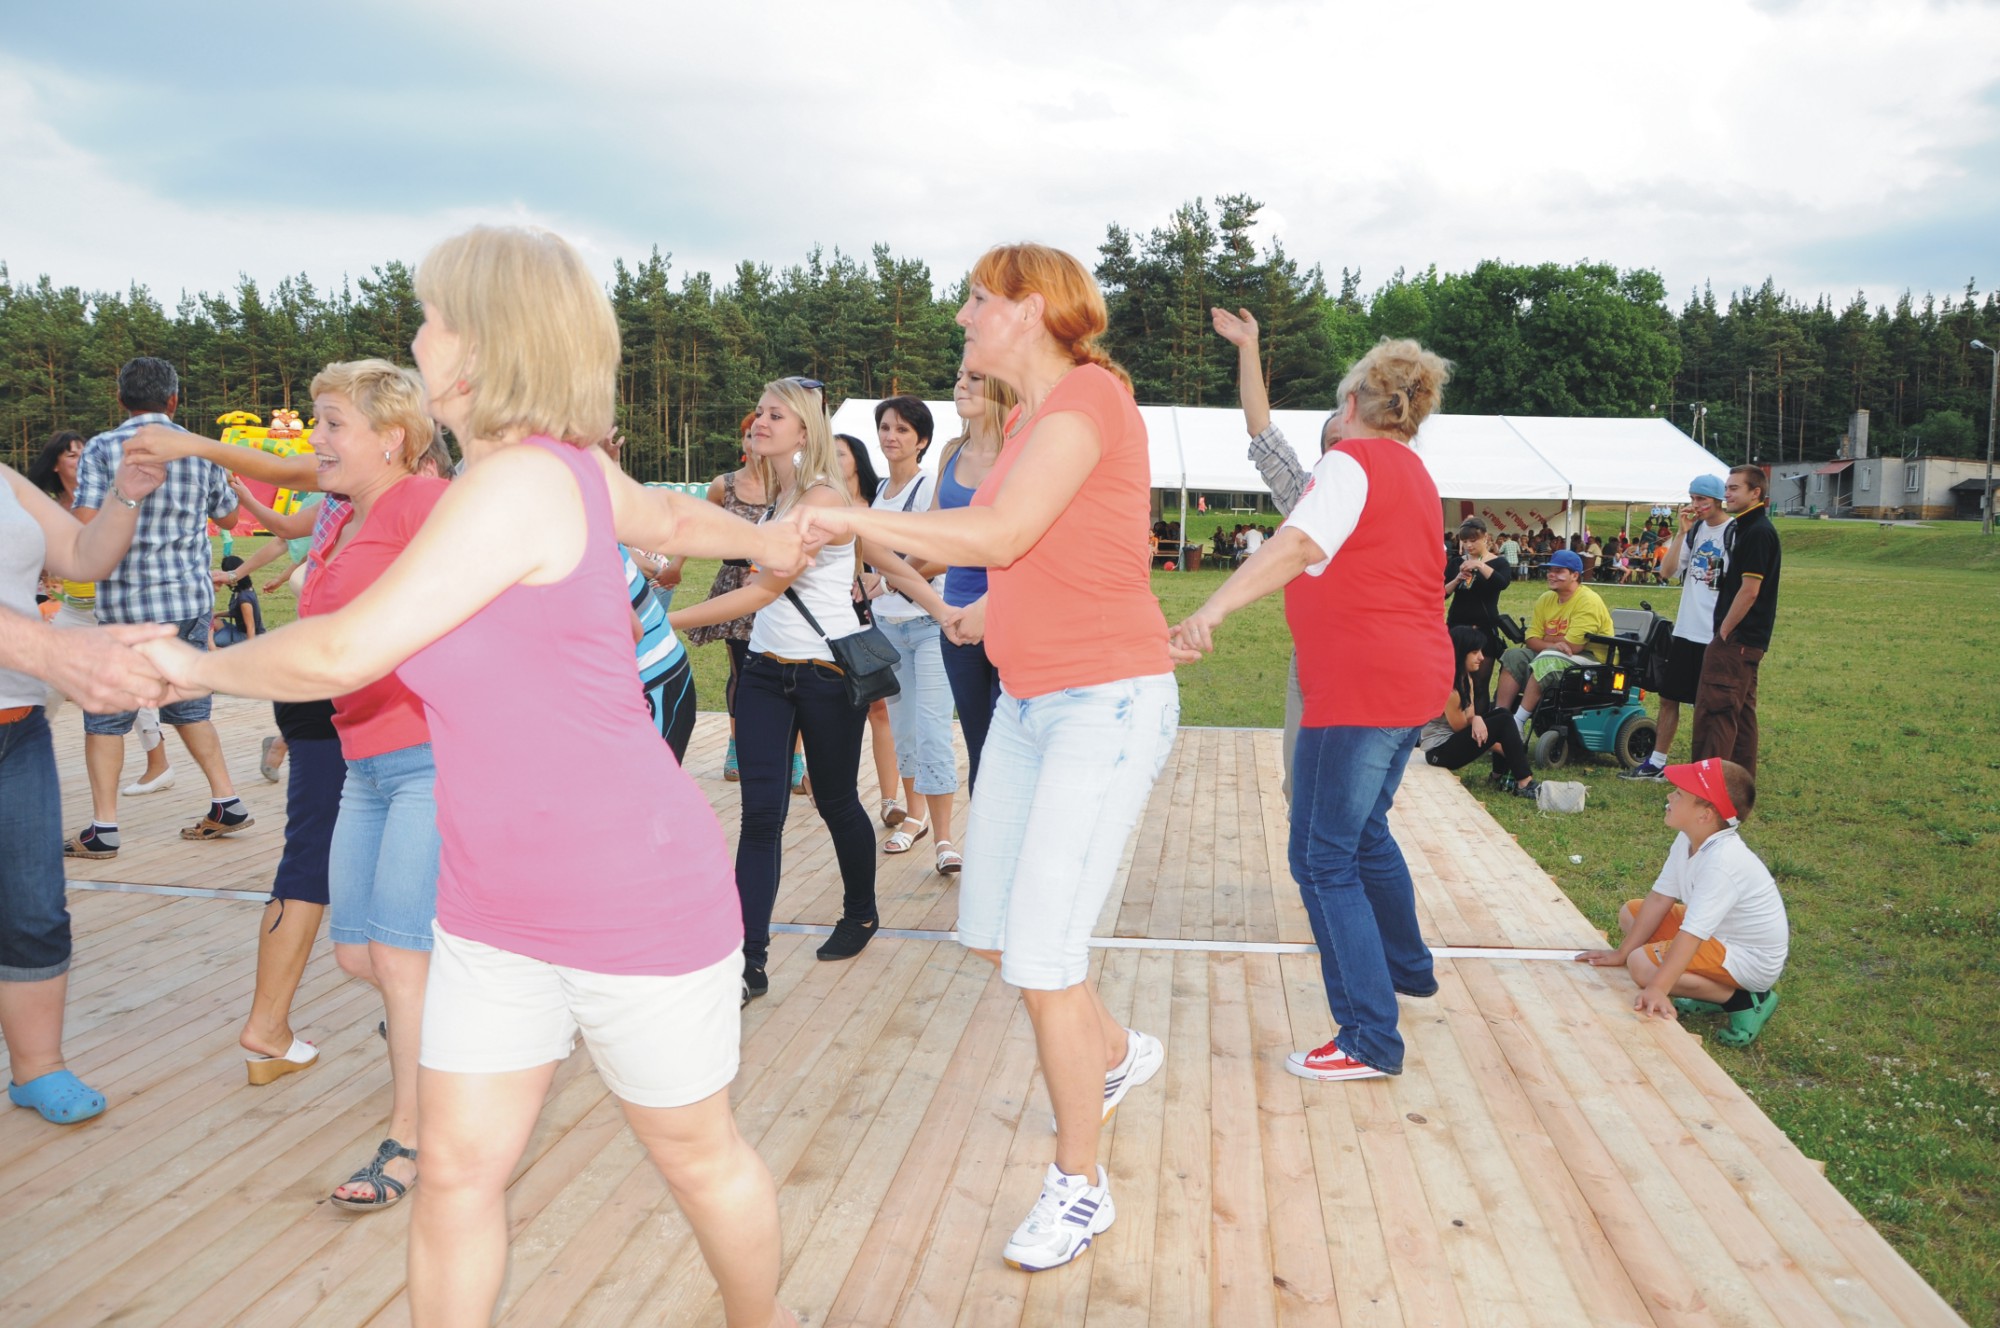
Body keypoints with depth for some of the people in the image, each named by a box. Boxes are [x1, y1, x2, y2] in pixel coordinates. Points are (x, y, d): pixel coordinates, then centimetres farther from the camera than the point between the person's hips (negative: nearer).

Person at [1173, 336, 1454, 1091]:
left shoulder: (1352, 461, -11)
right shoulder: (1414, 473, 18)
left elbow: (1297, 546, -30)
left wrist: (1213, 610, -39)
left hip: (1361, 683, -10)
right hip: (1414, 675, 10)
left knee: (1323, 858, -6)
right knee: (1365, 830, 27)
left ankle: (1370, 1042, -5)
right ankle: (1408, 968, 44)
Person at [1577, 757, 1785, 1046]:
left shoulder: (1722, 862, -33)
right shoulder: (1688, 840, -7)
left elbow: (1691, 933, -38)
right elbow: (1660, 899, -2)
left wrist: (1657, 989, -43)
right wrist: (1621, 953, -2)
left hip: (1752, 959, -9)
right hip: (1719, 931, 9)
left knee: (1642, 964, -23)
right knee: (1630, 913, 9)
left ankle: (1746, 1000, -7)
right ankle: (1711, 991, 8)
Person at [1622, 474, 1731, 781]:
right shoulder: (1695, 530, 9)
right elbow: (1668, 571, 1)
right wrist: (1682, 532, -8)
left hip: (1716, 635, -7)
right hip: (1686, 630, 7)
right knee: (1669, 697, 12)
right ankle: (1656, 763, 22)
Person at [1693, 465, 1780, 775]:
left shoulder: (1758, 531, -16)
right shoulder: (1739, 528, 15)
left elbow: (1749, 590, -19)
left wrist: (1724, 633, -15)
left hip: (1737, 638, -10)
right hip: (1744, 639, 10)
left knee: (1714, 711, -10)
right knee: (1741, 712, 14)